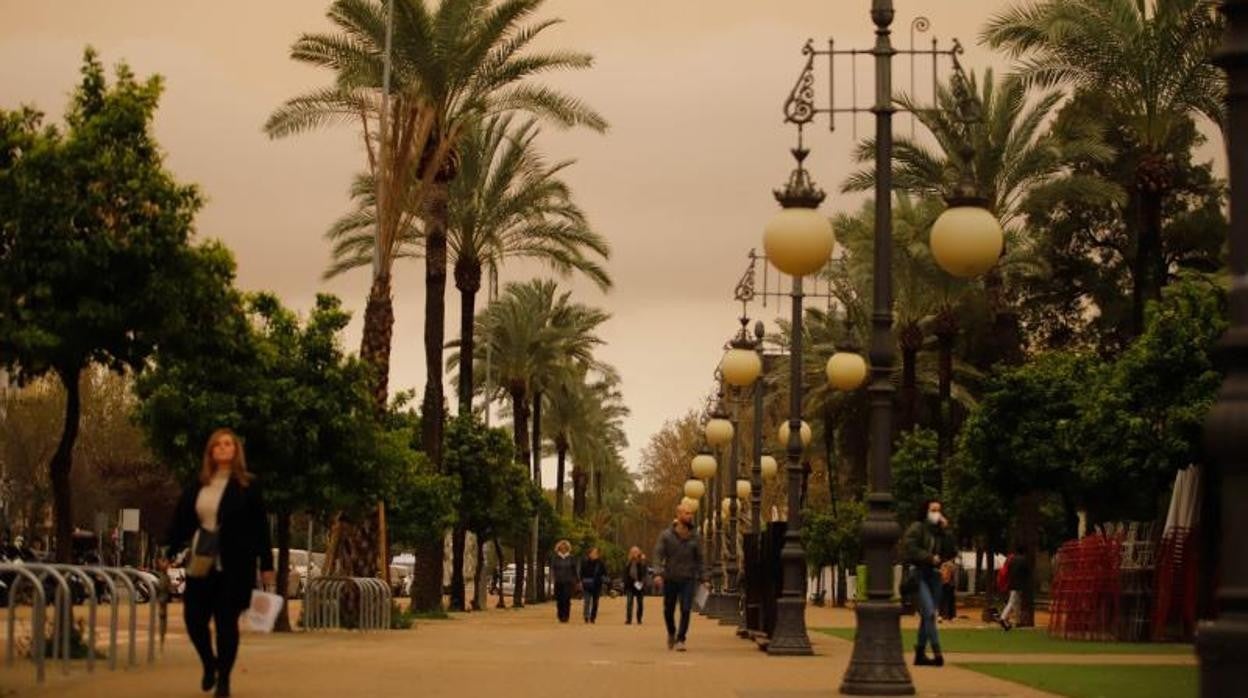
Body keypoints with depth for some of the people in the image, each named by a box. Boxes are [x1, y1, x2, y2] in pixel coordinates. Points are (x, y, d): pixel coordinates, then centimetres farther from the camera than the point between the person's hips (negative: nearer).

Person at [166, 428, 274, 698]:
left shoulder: (247, 487, -2)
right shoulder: (198, 486, 8)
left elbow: (260, 527, -3)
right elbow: (181, 521, 9)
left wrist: (266, 565, -5)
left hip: (234, 565, -3)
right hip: (201, 563, 3)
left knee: (226, 622, -1)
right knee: (194, 617, 2)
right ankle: (209, 663, 29)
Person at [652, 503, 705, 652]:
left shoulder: (694, 536, 3)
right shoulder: (666, 535, -4)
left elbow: (698, 558, 10)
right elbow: (658, 554, -8)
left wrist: (700, 578, 7)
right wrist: (658, 573, -22)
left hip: (688, 579, 1)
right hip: (670, 579, 0)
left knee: (686, 610, -11)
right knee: (668, 610, 11)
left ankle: (680, 639, -4)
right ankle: (671, 633, 37)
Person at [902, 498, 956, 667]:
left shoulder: (940, 531, 15)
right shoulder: (916, 528, -3)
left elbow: (952, 552, 6)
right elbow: (909, 548, -14)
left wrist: (946, 531, -2)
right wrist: (930, 558, -13)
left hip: (935, 574, 7)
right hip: (919, 574, -7)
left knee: (927, 616, 9)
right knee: (929, 613, -17)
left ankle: (920, 654, 16)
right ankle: (937, 653, -18)